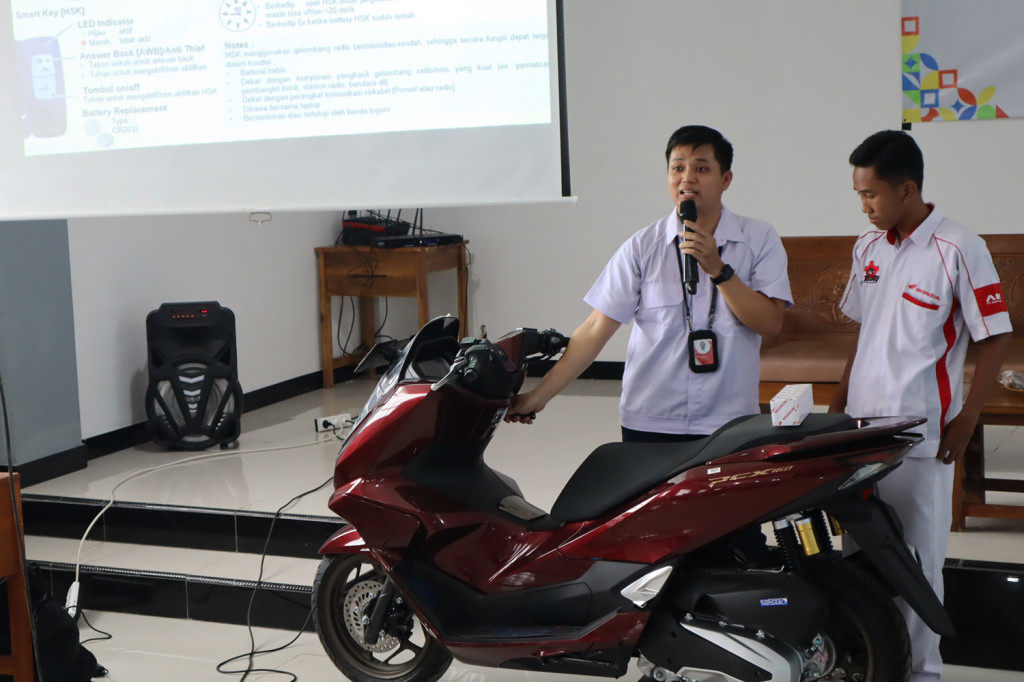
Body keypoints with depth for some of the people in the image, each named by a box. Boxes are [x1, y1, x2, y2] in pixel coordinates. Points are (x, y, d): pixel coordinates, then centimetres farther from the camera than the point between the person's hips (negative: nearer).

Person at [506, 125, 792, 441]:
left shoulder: (760, 240, 1)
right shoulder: (643, 246, 0)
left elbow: (770, 324, -8)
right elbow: (596, 329, -2)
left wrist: (718, 269, -18)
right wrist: (538, 396, -6)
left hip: (728, 425, 0)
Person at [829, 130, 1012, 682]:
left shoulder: (958, 250, -12)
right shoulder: (869, 245, 9)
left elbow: (996, 338, -8)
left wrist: (966, 419, -12)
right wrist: (839, 403, 16)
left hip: (920, 435, -6)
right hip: (861, 427, 6)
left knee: (919, 555, 3)